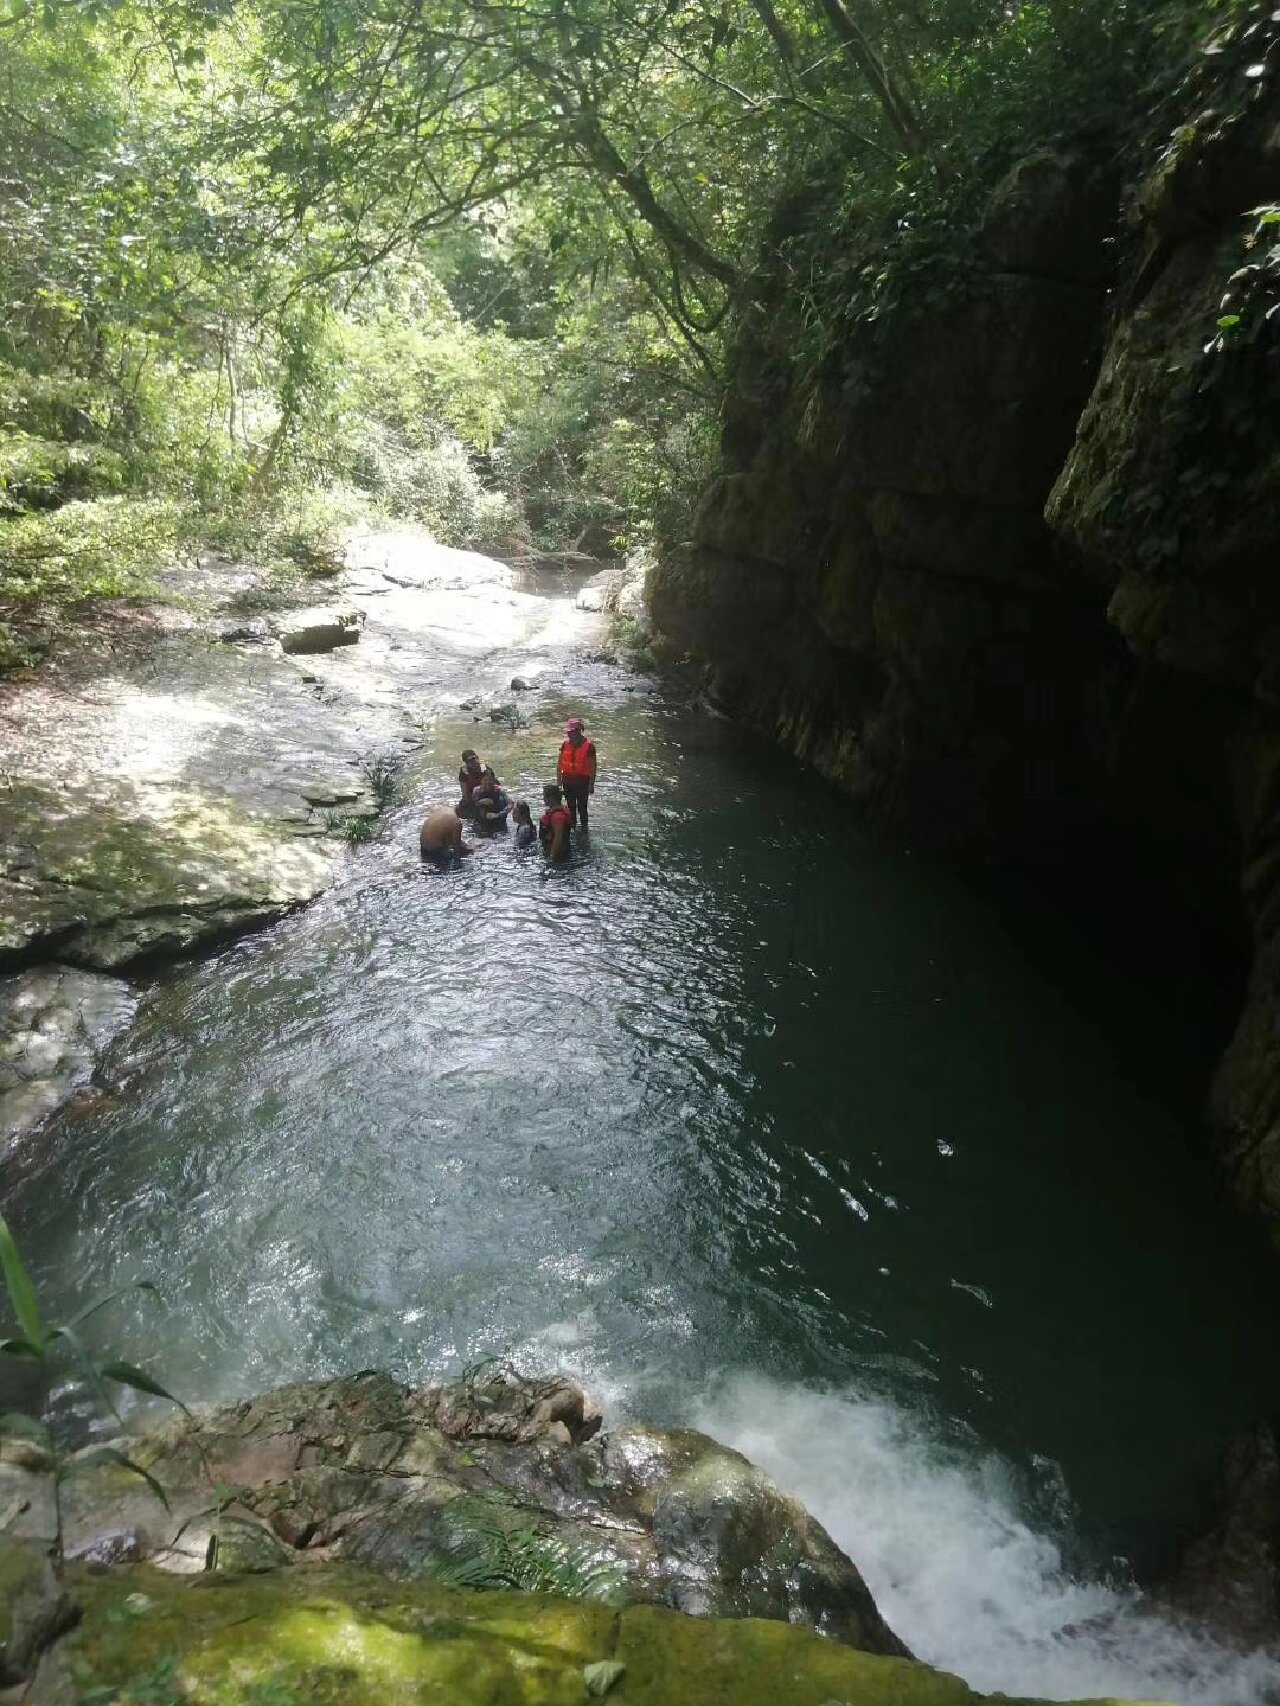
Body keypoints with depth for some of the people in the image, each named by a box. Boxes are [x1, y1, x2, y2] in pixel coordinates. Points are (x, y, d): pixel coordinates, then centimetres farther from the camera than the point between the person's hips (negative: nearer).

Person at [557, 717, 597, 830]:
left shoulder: (589, 746, -11)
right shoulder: (565, 745, 2)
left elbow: (593, 767, -8)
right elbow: (559, 765, 8)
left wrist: (592, 785, -8)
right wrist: (559, 781, 5)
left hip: (582, 781, -4)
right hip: (568, 781, 4)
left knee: (582, 807, 0)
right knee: (571, 807, 14)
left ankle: (584, 828, 11)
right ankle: (572, 827, 25)